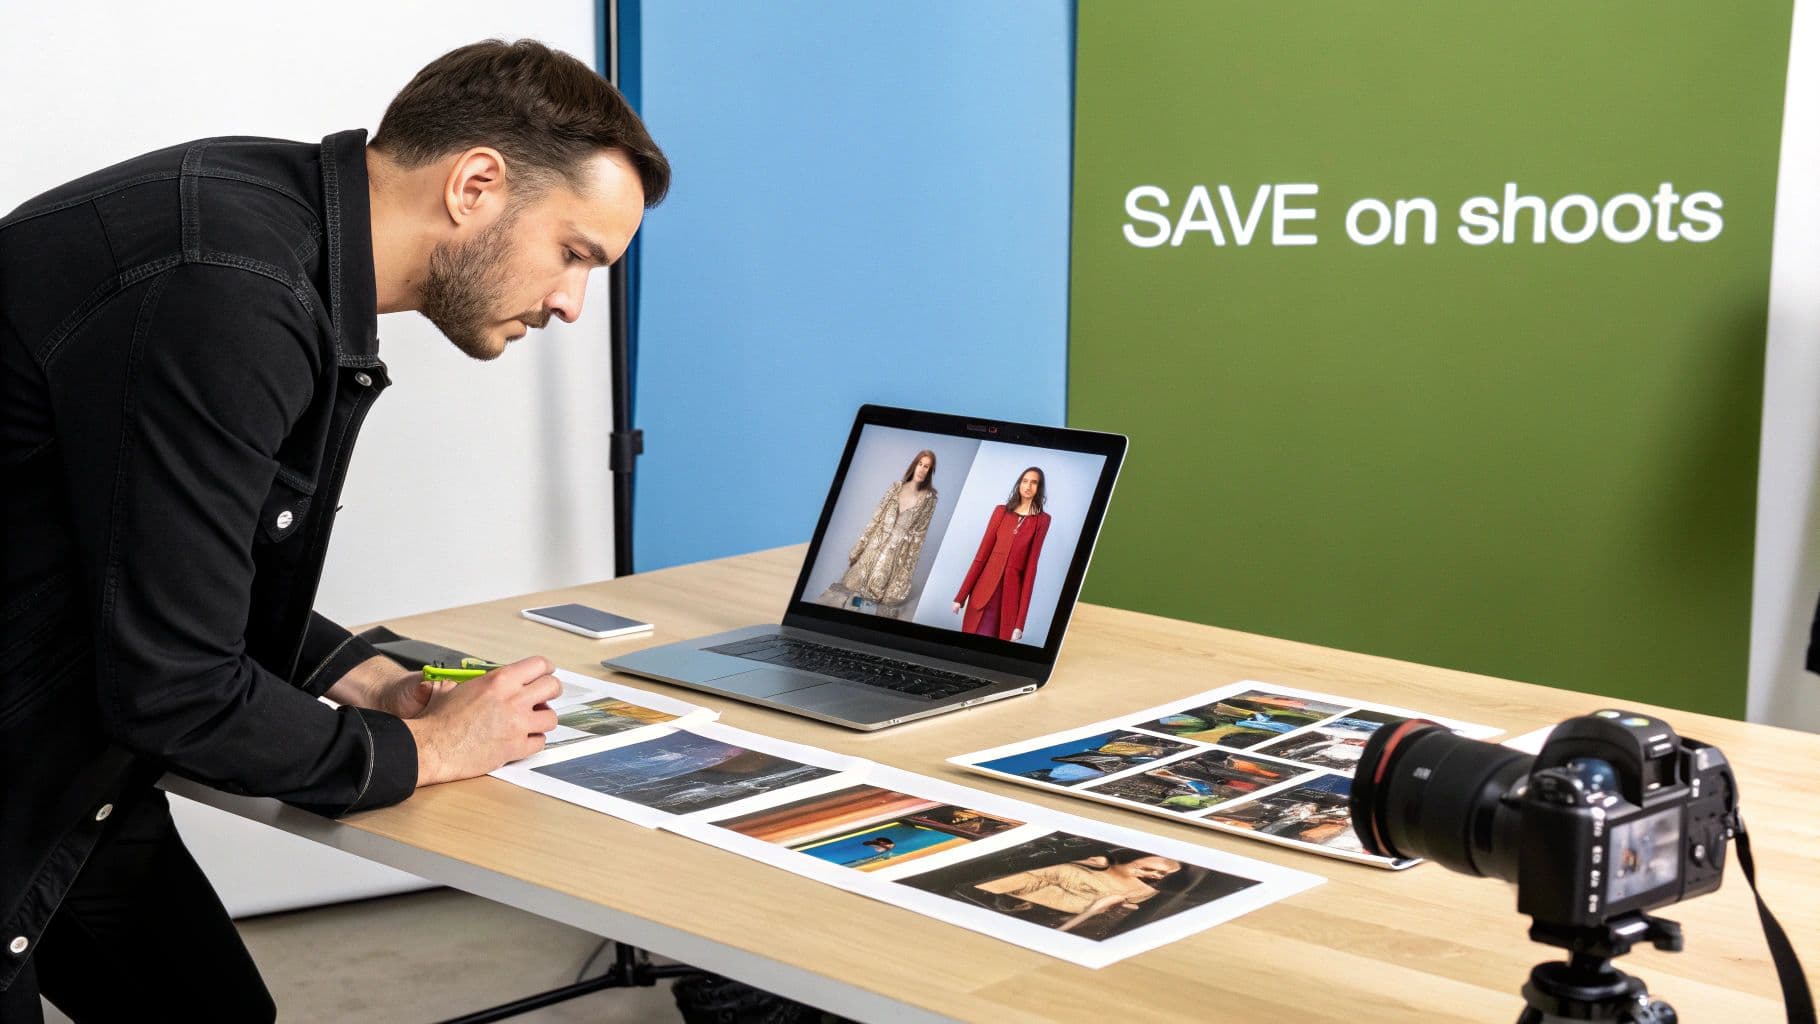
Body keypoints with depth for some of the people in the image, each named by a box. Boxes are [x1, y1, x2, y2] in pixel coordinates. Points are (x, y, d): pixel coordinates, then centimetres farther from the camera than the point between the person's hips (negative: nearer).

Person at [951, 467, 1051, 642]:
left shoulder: (1042, 520, 1)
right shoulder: (1001, 511, 7)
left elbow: (1031, 563, -5)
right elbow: (983, 552, 4)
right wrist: (961, 595, -1)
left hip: (1012, 591, -2)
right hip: (986, 587, 2)